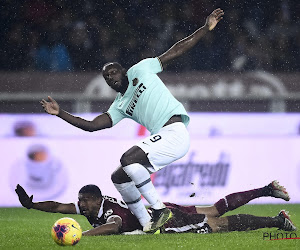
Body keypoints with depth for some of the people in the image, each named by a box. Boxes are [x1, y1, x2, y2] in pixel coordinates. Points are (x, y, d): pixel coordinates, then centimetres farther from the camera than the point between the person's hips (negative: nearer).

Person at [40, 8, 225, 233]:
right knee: (119, 177, 6)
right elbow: (92, 125, 18)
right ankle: (148, 226, 7)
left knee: (128, 159, -24)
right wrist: (60, 113, 13)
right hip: (160, 139, 8)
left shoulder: (140, 70, 10)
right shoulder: (119, 107, 23)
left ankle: (159, 209, -19)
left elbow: (176, 50, 10)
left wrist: (206, 29, 5)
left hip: (175, 133, -8)